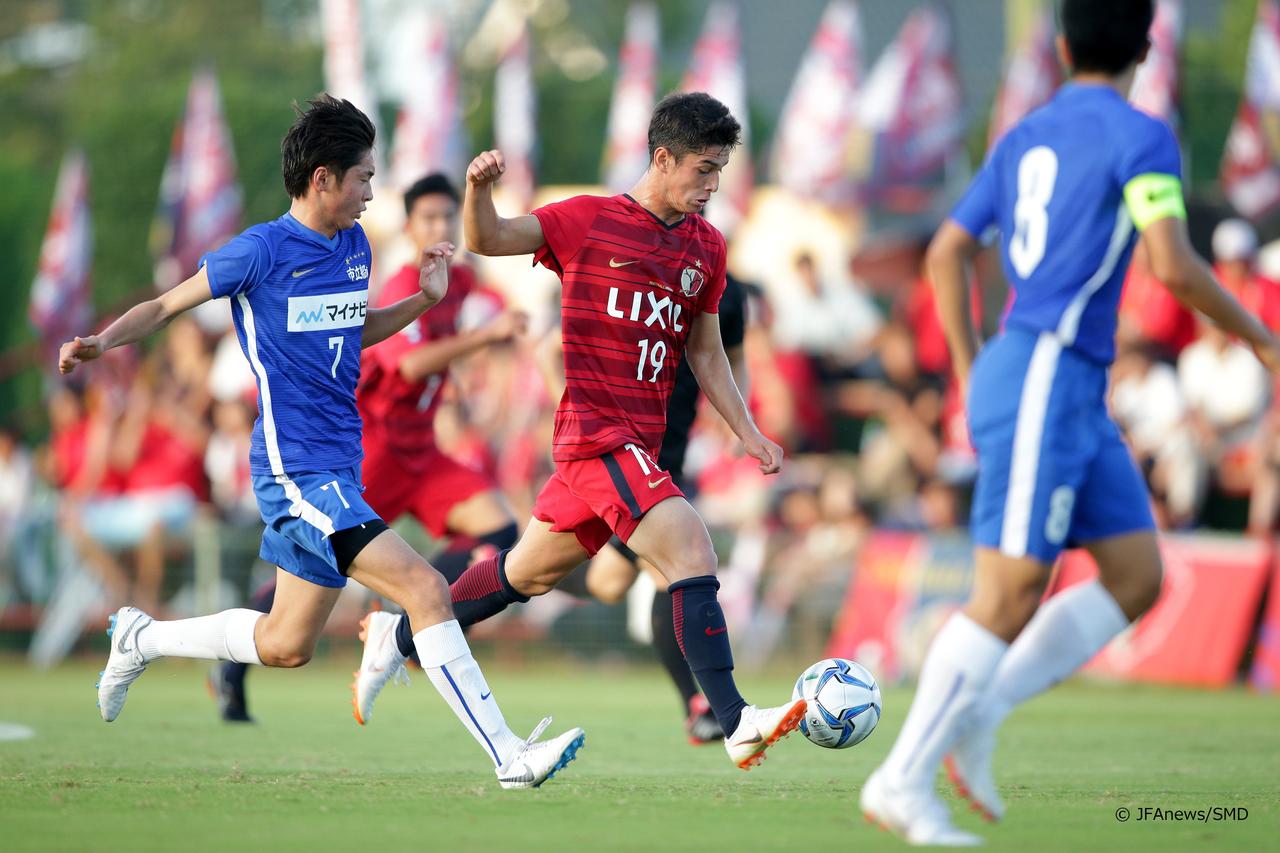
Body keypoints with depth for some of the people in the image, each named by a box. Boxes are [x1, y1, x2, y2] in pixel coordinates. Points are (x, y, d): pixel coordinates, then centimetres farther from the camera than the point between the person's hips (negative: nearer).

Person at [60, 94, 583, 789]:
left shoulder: (354, 245, 10)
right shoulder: (261, 251, -11)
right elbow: (166, 306, -2)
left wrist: (423, 300, 12)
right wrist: (100, 343, -19)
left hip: (339, 466, 9)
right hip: (297, 471, -9)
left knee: (285, 645, 18)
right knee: (425, 588, -19)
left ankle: (141, 638, 37)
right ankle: (508, 756, -19)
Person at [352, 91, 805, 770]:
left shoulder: (706, 247, 12)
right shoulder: (589, 222, -5)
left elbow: (705, 353, 21)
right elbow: (486, 241, -3)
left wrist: (748, 432, 13)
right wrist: (479, 190, -25)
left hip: (638, 445, 7)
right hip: (596, 430, -7)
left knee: (530, 572, 18)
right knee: (693, 554, -21)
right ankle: (737, 725, -23)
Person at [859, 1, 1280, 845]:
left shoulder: (1026, 138, 16)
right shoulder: (1141, 136, -9)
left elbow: (947, 251, 21)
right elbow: (1175, 267, -19)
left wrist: (970, 373, 27)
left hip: (1078, 393, 9)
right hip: (1042, 381, -9)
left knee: (1138, 578, 6)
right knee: (1011, 593, -8)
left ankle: (973, 718, 5)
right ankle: (903, 779, -4)